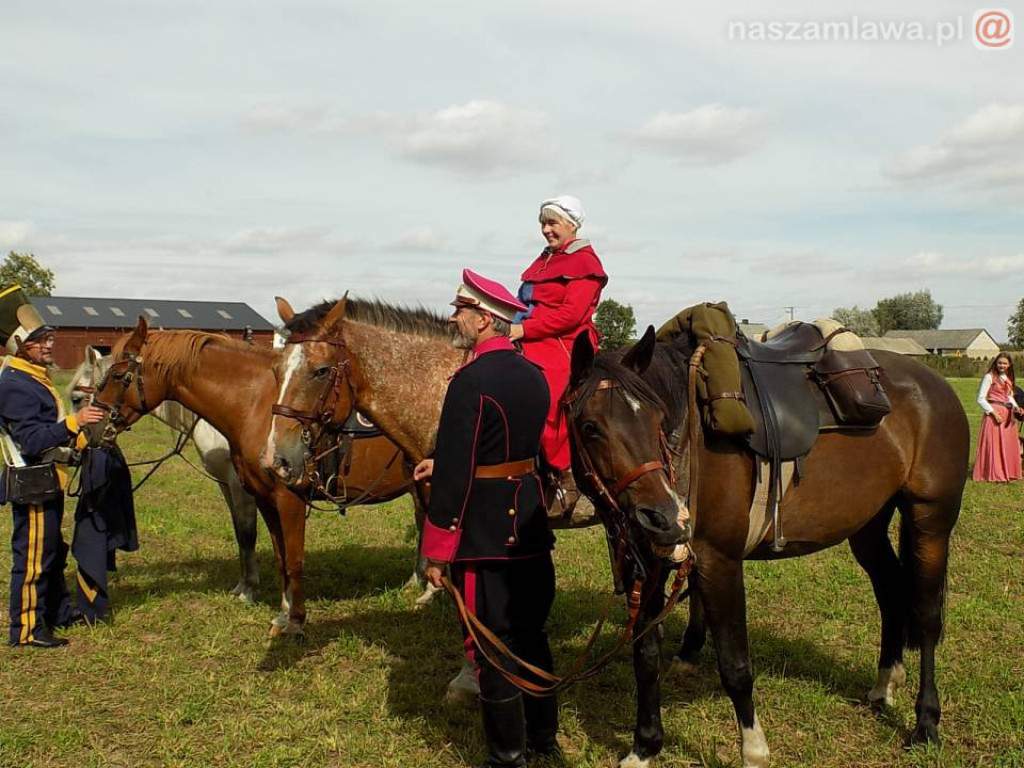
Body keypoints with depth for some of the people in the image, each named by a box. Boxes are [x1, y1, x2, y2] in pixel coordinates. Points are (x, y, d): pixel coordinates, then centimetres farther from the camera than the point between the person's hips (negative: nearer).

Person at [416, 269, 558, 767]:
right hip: (530, 523, 9)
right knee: (530, 633, 20)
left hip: (483, 535, -9)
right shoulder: (533, 374, 7)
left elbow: (454, 475, -21)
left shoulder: (471, 382, -20)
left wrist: (435, 552, -15)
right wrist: (442, 463, 14)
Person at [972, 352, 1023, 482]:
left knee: (1009, 445, 9)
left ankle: (1007, 473, 19)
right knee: (994, 444, -3)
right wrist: (994, 413, -17)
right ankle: (993, 475, 4)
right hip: (994, 413, -7)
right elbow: (981, 399, -12)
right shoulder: (989, 377, -8)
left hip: (1007, 413, 7)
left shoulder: (1008, 378, 13)